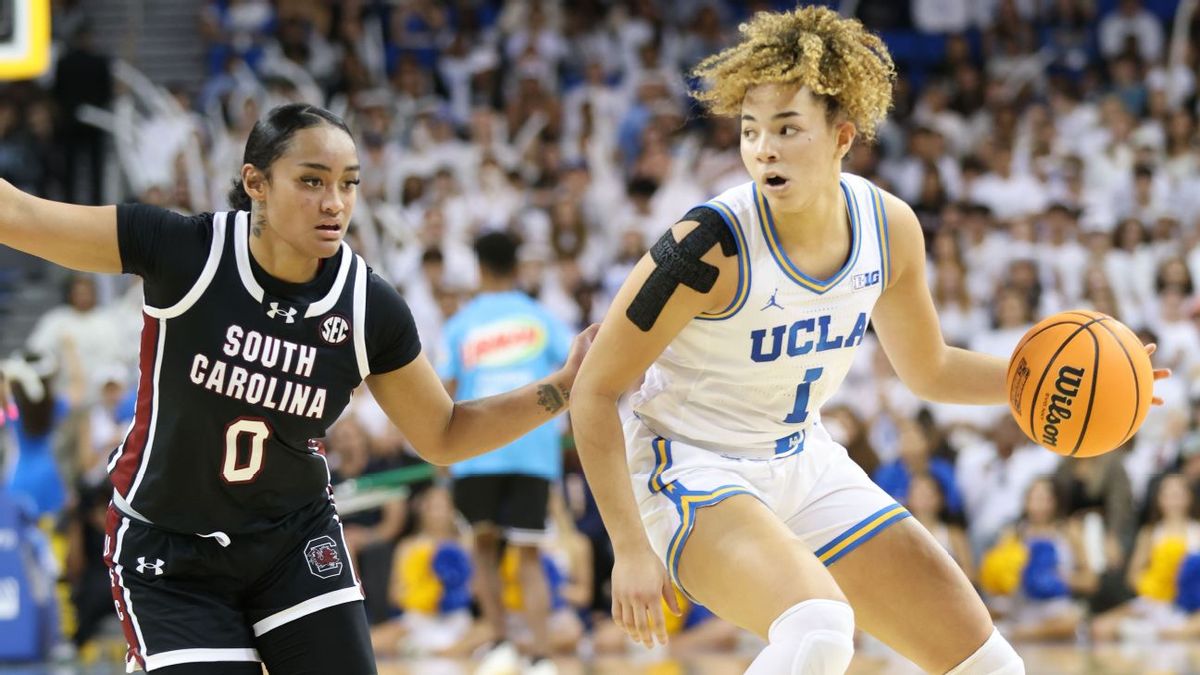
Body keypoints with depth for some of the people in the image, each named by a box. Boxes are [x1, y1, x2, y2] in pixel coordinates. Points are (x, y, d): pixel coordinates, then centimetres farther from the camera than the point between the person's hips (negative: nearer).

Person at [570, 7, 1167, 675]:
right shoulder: (714, 247, -26)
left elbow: (928, 369, 11)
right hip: (693, 474, -7)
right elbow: (594, 390, -19)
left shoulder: (889, 227, -8)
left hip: (807, 468, 7)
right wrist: (630, 547, -22)